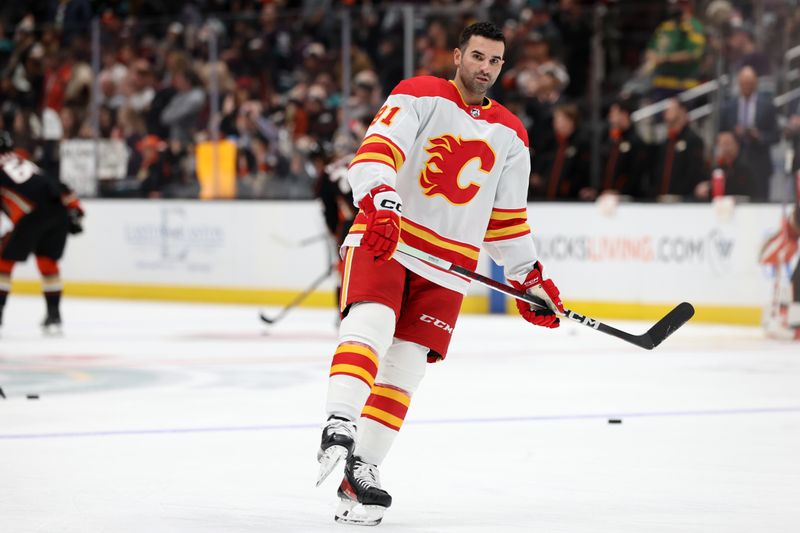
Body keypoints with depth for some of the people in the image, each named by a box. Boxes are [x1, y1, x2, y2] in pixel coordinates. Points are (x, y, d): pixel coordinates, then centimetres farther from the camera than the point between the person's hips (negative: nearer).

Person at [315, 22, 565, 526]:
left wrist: (531, 277, 16)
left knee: (405, 368, -2)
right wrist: (380, 203, -35)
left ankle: (362, 471, 2)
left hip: (447, 266, 4)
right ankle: (338, 428, -38)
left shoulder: (510, 135, 15)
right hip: (383, 240, -4)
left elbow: (507, 218, 22)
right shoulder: (419, 96, -2)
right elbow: (376, 151, -17)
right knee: (371, 324, -28)